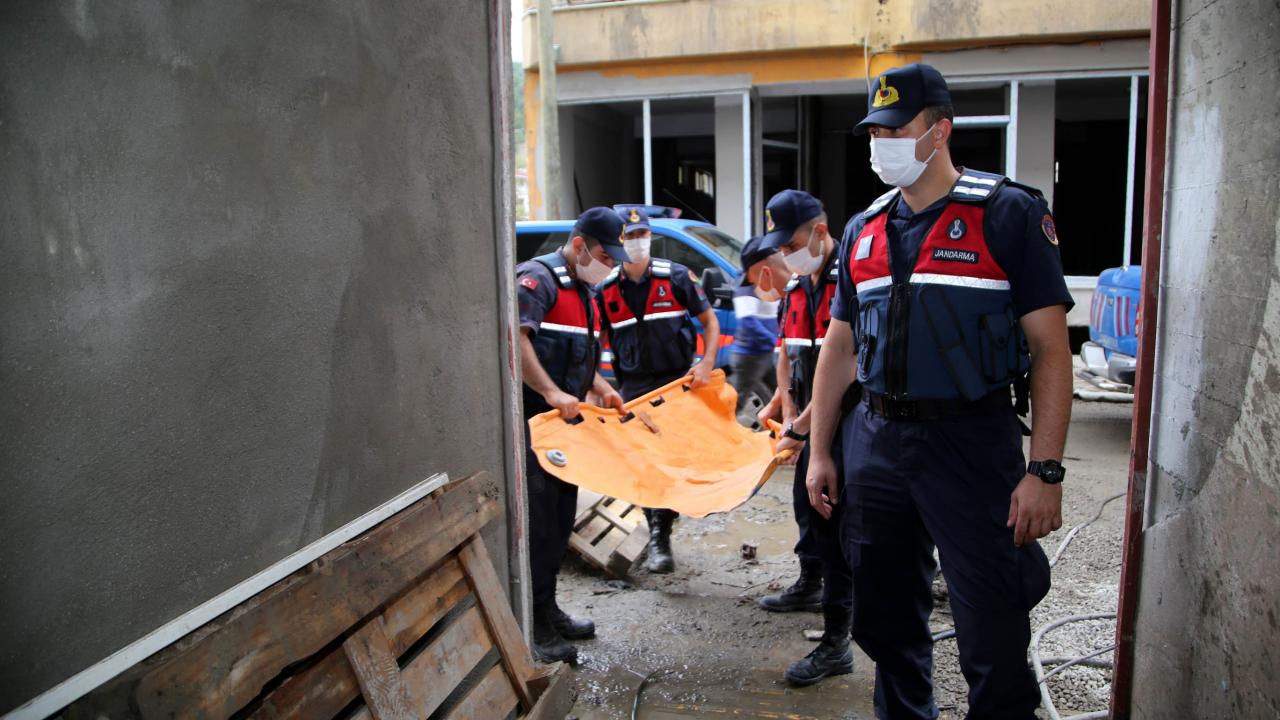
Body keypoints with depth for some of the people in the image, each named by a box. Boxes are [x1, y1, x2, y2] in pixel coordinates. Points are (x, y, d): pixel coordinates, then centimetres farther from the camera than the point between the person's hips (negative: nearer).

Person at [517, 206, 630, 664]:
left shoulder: (582, 290, 19)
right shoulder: (538, 277, -12)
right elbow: (514, 338, -26)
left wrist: (601, 388, 10)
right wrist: (552, 393, -29)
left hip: (563, 421, 10)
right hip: (531, 420, -9)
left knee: (560, 520, 15)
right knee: (537, 521, -6)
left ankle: (548, 610, 28)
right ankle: (533, 628, 4)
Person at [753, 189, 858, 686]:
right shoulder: (796, 287, 10)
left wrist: (803, 426, -21)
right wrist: (789, 413, 3)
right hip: (809, 420, 9)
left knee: (833, 520, -6)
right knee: (806, 505, 24)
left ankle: (836, 644, 4)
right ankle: (811, 586, 48)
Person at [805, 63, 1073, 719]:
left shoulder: (1009, 214, -5)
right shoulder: (863, 231, 11)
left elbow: (1050, 348, -8)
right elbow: (837, 348, 15)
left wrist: (1045, 470, -15)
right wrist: (820, 453, 11)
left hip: (972, 443, -5)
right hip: (875, 441, 5)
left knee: (993, 634, 1)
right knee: (885, 618, 16)